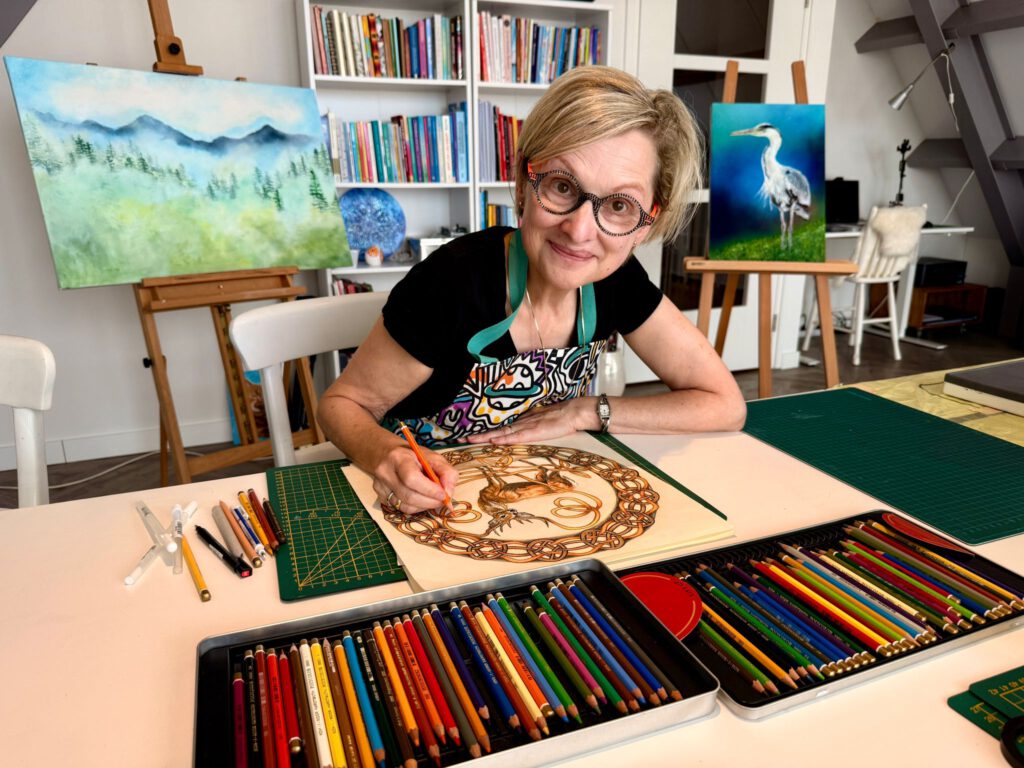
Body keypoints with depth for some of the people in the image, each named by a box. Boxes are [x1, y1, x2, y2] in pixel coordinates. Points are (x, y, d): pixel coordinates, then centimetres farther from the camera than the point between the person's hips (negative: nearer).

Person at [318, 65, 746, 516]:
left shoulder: (617, 280, -12)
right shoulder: (454, 282, -25)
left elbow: (726, 405, -7)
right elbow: (343, 403, -12)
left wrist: (585, 412, -17)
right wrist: (387, 455, -34)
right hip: (428, 502, -2)